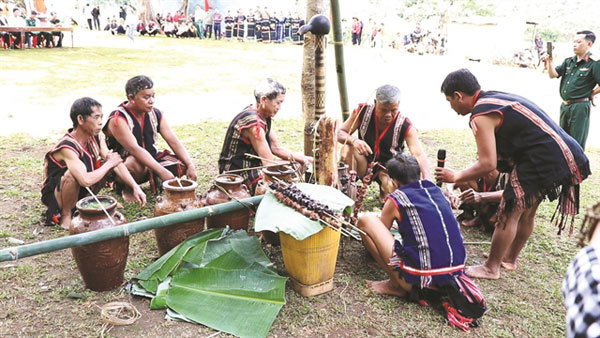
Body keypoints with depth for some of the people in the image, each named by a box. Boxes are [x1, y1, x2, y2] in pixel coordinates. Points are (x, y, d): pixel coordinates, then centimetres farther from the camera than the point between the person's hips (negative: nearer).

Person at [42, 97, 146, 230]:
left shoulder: (96, 138, -8)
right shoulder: (67, 147, -31)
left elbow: (117, 164, -10)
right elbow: (85, 180, -43)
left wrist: (135, 187, -22)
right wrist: (109, 164, -27)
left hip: (81, 190, 7)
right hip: (55, 197, -7)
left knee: (112, 159, -5)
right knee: (72, 174, -37)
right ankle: (65, 214, -12)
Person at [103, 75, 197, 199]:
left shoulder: (155, 114, 0)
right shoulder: (118, 119, -21)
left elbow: (173, 141, -5)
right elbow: (135, 149, -32)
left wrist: (190, 165, -20)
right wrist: (162, 172, -40)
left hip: (150, 161, 7)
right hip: (122, 167, -6)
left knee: (182, 164, -12)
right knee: (138, 164, -39)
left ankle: (156, 182, 14)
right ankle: (127, 188, -8)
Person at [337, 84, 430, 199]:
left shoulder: (405, 126, -17)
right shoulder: (362, 112, -13)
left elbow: (419, 154, -27)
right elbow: (339, 133, -10)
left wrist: (426, 179, -45)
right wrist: (353, 140, -34)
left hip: (388, 169, 0)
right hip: (363, 165, 0)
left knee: (394, 188, -32)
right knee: (348, 149, -30)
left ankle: (384, 187, 6)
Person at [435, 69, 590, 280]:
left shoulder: (481, 116, -15)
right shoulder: (494, 98, 15)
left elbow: (488, 164, -17)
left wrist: (455, 177, -4)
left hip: (543, 161, -10)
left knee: (509, 214, 1)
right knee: (527, 211, 21)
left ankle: (491, 268, 14)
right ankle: (509, 259, 38)